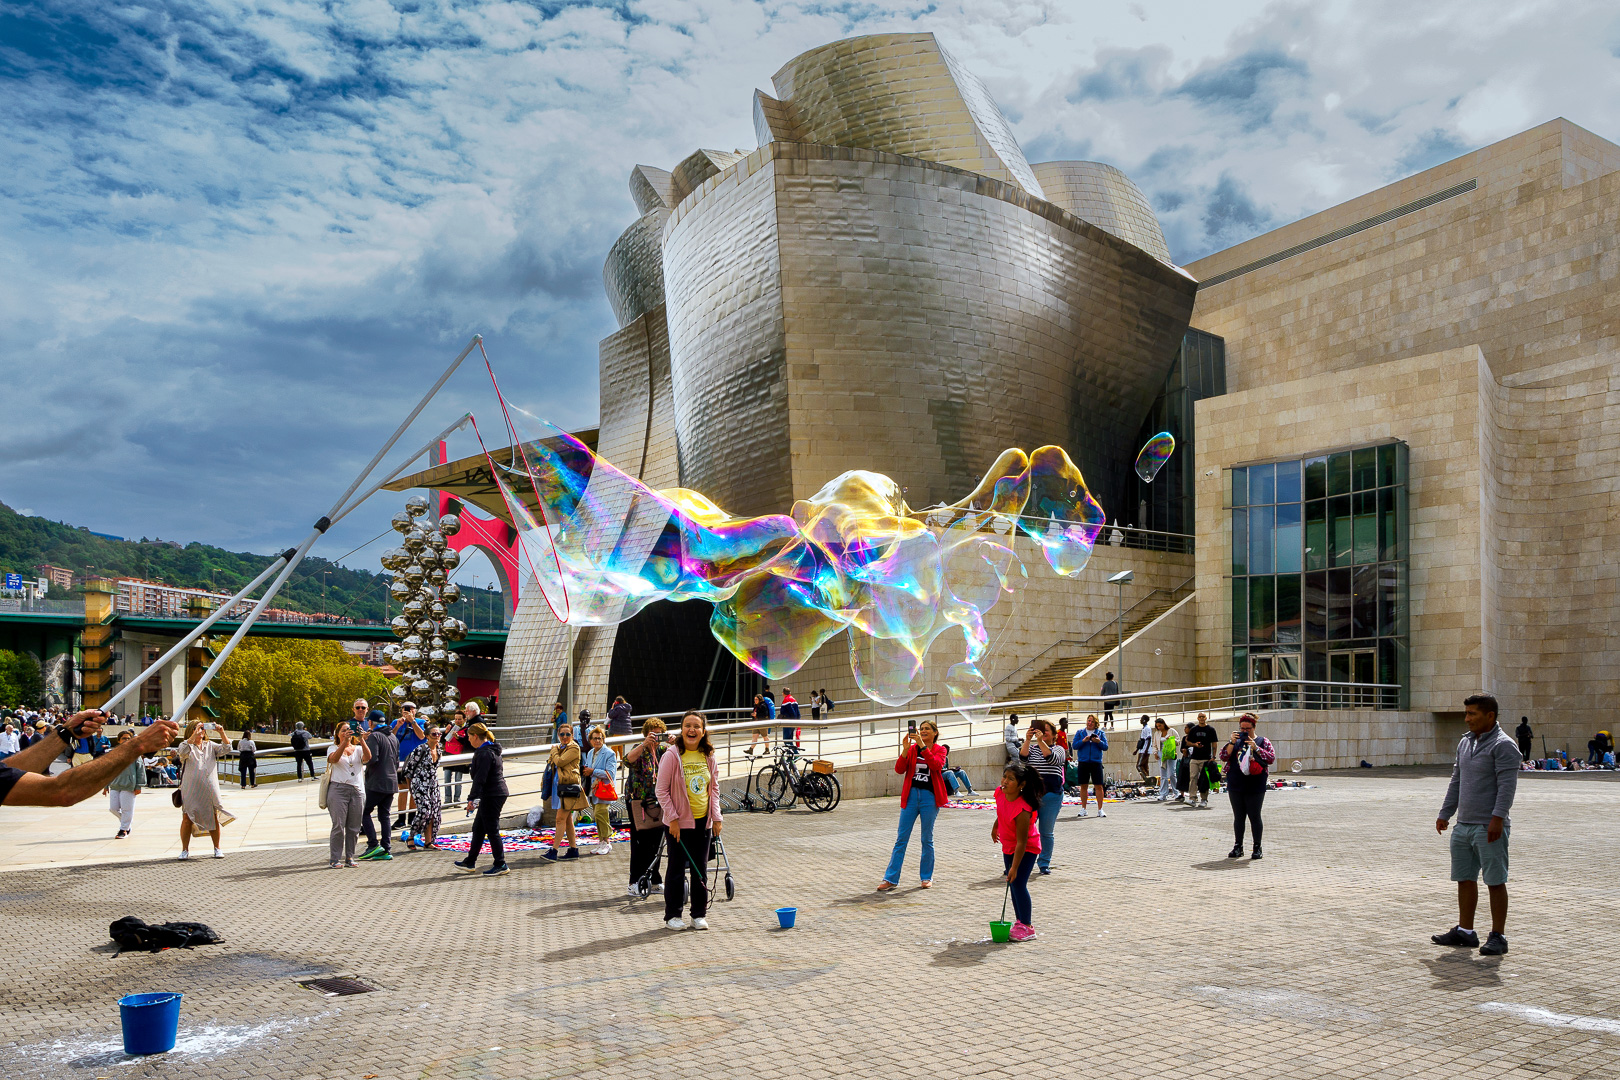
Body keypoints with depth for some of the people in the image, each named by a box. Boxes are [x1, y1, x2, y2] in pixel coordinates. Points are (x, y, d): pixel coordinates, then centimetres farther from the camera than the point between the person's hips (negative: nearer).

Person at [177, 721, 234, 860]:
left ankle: (217, 849, 15)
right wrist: (195, 734, -25)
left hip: (210, 789, 3)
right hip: (191, 790, -3)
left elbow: (225, 749, 3)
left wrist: (221, 732, -10)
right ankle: (185, 850, 10)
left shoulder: (210, 745, 15)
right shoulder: (187, 745, 4)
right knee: (187, 819, -3)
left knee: (214, 818, 4)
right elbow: (183, 751, -18)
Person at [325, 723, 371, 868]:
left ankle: (349, 857, 12)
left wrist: (361, 740, -18)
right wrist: (344, 742, -23)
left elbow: (368, 757, -7)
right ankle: (335, 859, 0)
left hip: (357, 790, 3)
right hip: (338, 789, -3)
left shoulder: (358, 749, 15)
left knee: (354, 827, 4)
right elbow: (334, 758, -13)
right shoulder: (334, 748, 10)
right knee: (338, 826, -7)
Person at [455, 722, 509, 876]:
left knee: (492, 830, -4)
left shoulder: (484, 753, -17)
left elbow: (480, 778, -21)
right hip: (497, 793, 11)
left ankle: (500, 865, 2)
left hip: (492, 796, -11)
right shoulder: (491, 750, 15)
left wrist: (471, 798, -20)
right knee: (478, 828, 17)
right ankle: (470, 863, 25)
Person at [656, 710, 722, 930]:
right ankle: (673, 915, 15)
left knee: (700, 870, 9)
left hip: (703, 821, 4)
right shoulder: (672, 756, -11)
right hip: (679, 822, -4)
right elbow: (662, 790, -9)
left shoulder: (708, 757, 4)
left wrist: (716, 817, 5)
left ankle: (699, 914, 20)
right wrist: (673, 818, -13)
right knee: (677, 869, 3)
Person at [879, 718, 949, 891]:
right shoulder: (912, 749, 7)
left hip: (929, 796, -2)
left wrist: (922, 745, -26)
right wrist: (905, 749, -19)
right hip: (911, 794, 2)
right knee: (901, 839, 1)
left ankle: (926, 877, 20)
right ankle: (890, 879, 3)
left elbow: (936, 765, -20)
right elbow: (899, 769, -5)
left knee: (927, 839, 6)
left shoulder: (939, 750, 3)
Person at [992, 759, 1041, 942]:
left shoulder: (1022, 809, -36)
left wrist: (1015, 867, -31)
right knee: (1012, 884, 11)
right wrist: (995, 826, 24)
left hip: (1027, 849, -8)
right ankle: (1019, 922, 23)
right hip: (1008, 846, 8)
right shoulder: (1000, 794, -15)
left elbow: (1021, 842, -32)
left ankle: (1027, 926, -4)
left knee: (1018, 883, -14)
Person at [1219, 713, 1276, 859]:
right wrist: (1232, 742, -10)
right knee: (1238, 817, 7)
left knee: (1254, 817, -1)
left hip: (1255, 787, -3)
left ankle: (1257, 848, 8)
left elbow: (1271, 758, -7)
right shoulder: (1235, 741, 11)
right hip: (1235, 785, 3)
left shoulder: (1263, 741, 5)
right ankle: (1238, 847, 14)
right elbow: (1223, 757, 2)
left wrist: (1255, 747, -16)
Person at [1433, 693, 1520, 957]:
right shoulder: (1465, 743, 16)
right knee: (1465, 878, 12)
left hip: (1489, 828, -8)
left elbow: (1507, 785, -16)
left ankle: (1498, 936, 6)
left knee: (1495, 881, -1)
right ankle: (1465, 931, 20)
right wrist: (1445, 814, 20)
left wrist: (1497, 818, -24)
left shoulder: (1503, 745, -9)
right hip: (1463, 825, 8)